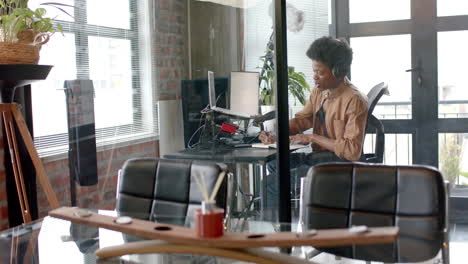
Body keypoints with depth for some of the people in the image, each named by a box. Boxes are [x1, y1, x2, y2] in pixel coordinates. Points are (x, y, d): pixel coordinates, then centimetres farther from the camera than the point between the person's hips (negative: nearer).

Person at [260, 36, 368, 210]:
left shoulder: (354, 101, -18)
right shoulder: (319, 91, 6)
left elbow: (352, 150, -23)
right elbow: (302, 119, 16)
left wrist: (313, 138, -19)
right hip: (319, 156, 9)